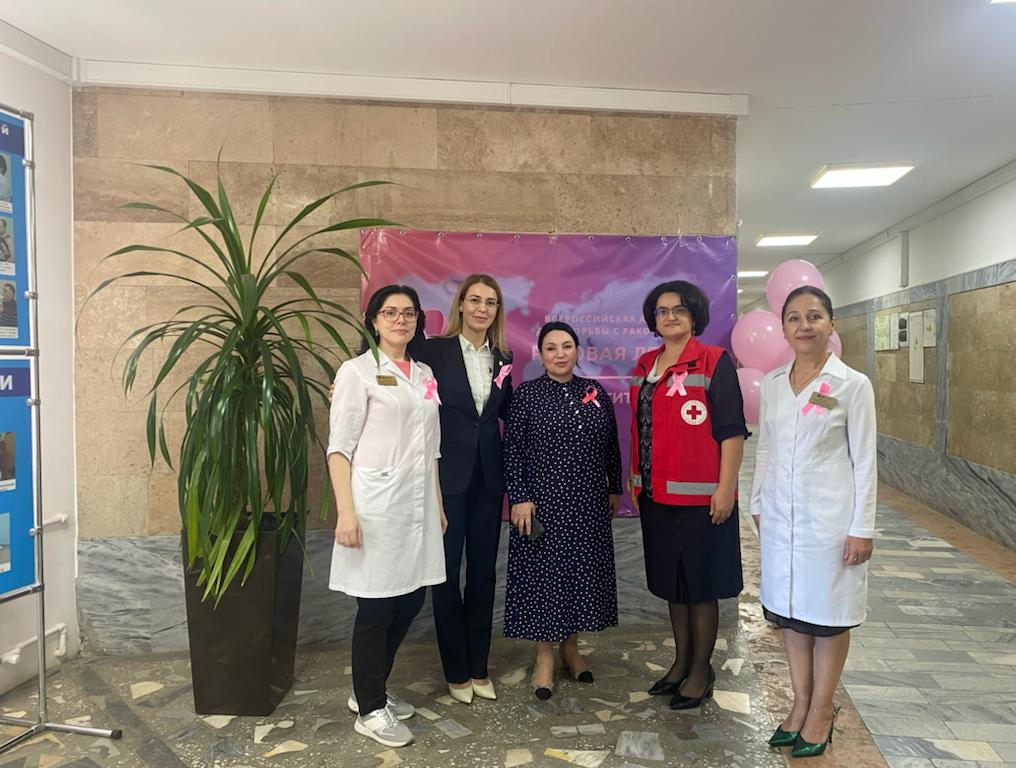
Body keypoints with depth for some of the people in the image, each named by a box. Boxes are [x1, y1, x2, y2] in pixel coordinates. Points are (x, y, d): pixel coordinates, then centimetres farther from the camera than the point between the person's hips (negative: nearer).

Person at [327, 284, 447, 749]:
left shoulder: (425, 374, 13)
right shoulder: (358, 371, -5)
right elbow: (339, 447, -9)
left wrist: (438, 504, 16)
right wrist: (346, 512, -17)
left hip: (418, 503, 7)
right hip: (376, 502, -6)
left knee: (410, 601, 12)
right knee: (376, 607, 3)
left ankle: (371, 690, 33)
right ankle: (370, 709, 22)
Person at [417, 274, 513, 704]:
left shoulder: (502, 357, 8)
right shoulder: (435, 350, -6)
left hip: (488, 475, 5)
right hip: (447, 473, -4)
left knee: (483, 571, 12)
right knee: (447, 572, 6)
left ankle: (479, 668, 27)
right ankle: (456, 672, 22)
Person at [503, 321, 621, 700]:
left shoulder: (595, 392, 5)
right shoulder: (527, 394, -5)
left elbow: (611, 445, 12)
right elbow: (512, 451, -7)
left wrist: (614, 489, 13)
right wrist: (519, 498, -12)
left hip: (589, 504, 4)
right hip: (543, 502, -3)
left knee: (583, 570, 11)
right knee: (542, 573, 4)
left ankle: (571, 647, 29)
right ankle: (545, 655, 19)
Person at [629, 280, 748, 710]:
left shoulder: (714, 362, -8)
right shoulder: (645, 365, 11)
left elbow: (732, 431, -12)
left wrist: (725, 488, -17)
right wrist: (636, 483, 15)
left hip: (699, 496, -6)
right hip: (656, 495, 6)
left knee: (700, 583, 6)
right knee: (671, 581, 17)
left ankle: (701, 671, 22)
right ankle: (681, 662, 33)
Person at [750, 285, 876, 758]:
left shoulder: (853, 385, -9)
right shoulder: (772, 383, 4)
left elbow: (864, 461, -8)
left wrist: (862, 528, -9)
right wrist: (758, 505, 10)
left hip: (829, 518, -4)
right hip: (781, 518, 4)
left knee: (829, 617, 9)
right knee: (790, 612, 13)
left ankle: (821, 710, 26)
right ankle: (800, 703, 29)